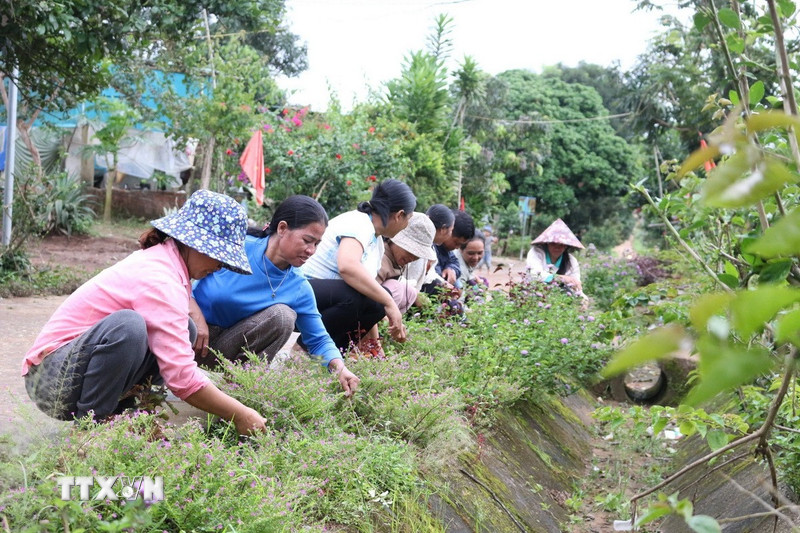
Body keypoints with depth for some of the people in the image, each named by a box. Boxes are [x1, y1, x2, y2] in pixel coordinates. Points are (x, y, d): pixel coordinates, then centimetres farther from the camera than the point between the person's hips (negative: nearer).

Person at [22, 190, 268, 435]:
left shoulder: (158, 257, 6)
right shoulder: (160, 280, -24)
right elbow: (182, 377, -29)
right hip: (51, 378, -9)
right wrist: (240, 416, -21)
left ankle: (111, 413, 3)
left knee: (183, 329, 3)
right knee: (127, 325, -36)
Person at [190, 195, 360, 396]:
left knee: (283, 315, -23)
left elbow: (318, 340, 2)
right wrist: (196, 316, -23)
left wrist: (339, 367, -18)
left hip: (227, 346, 3)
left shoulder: (299, 289, -6)